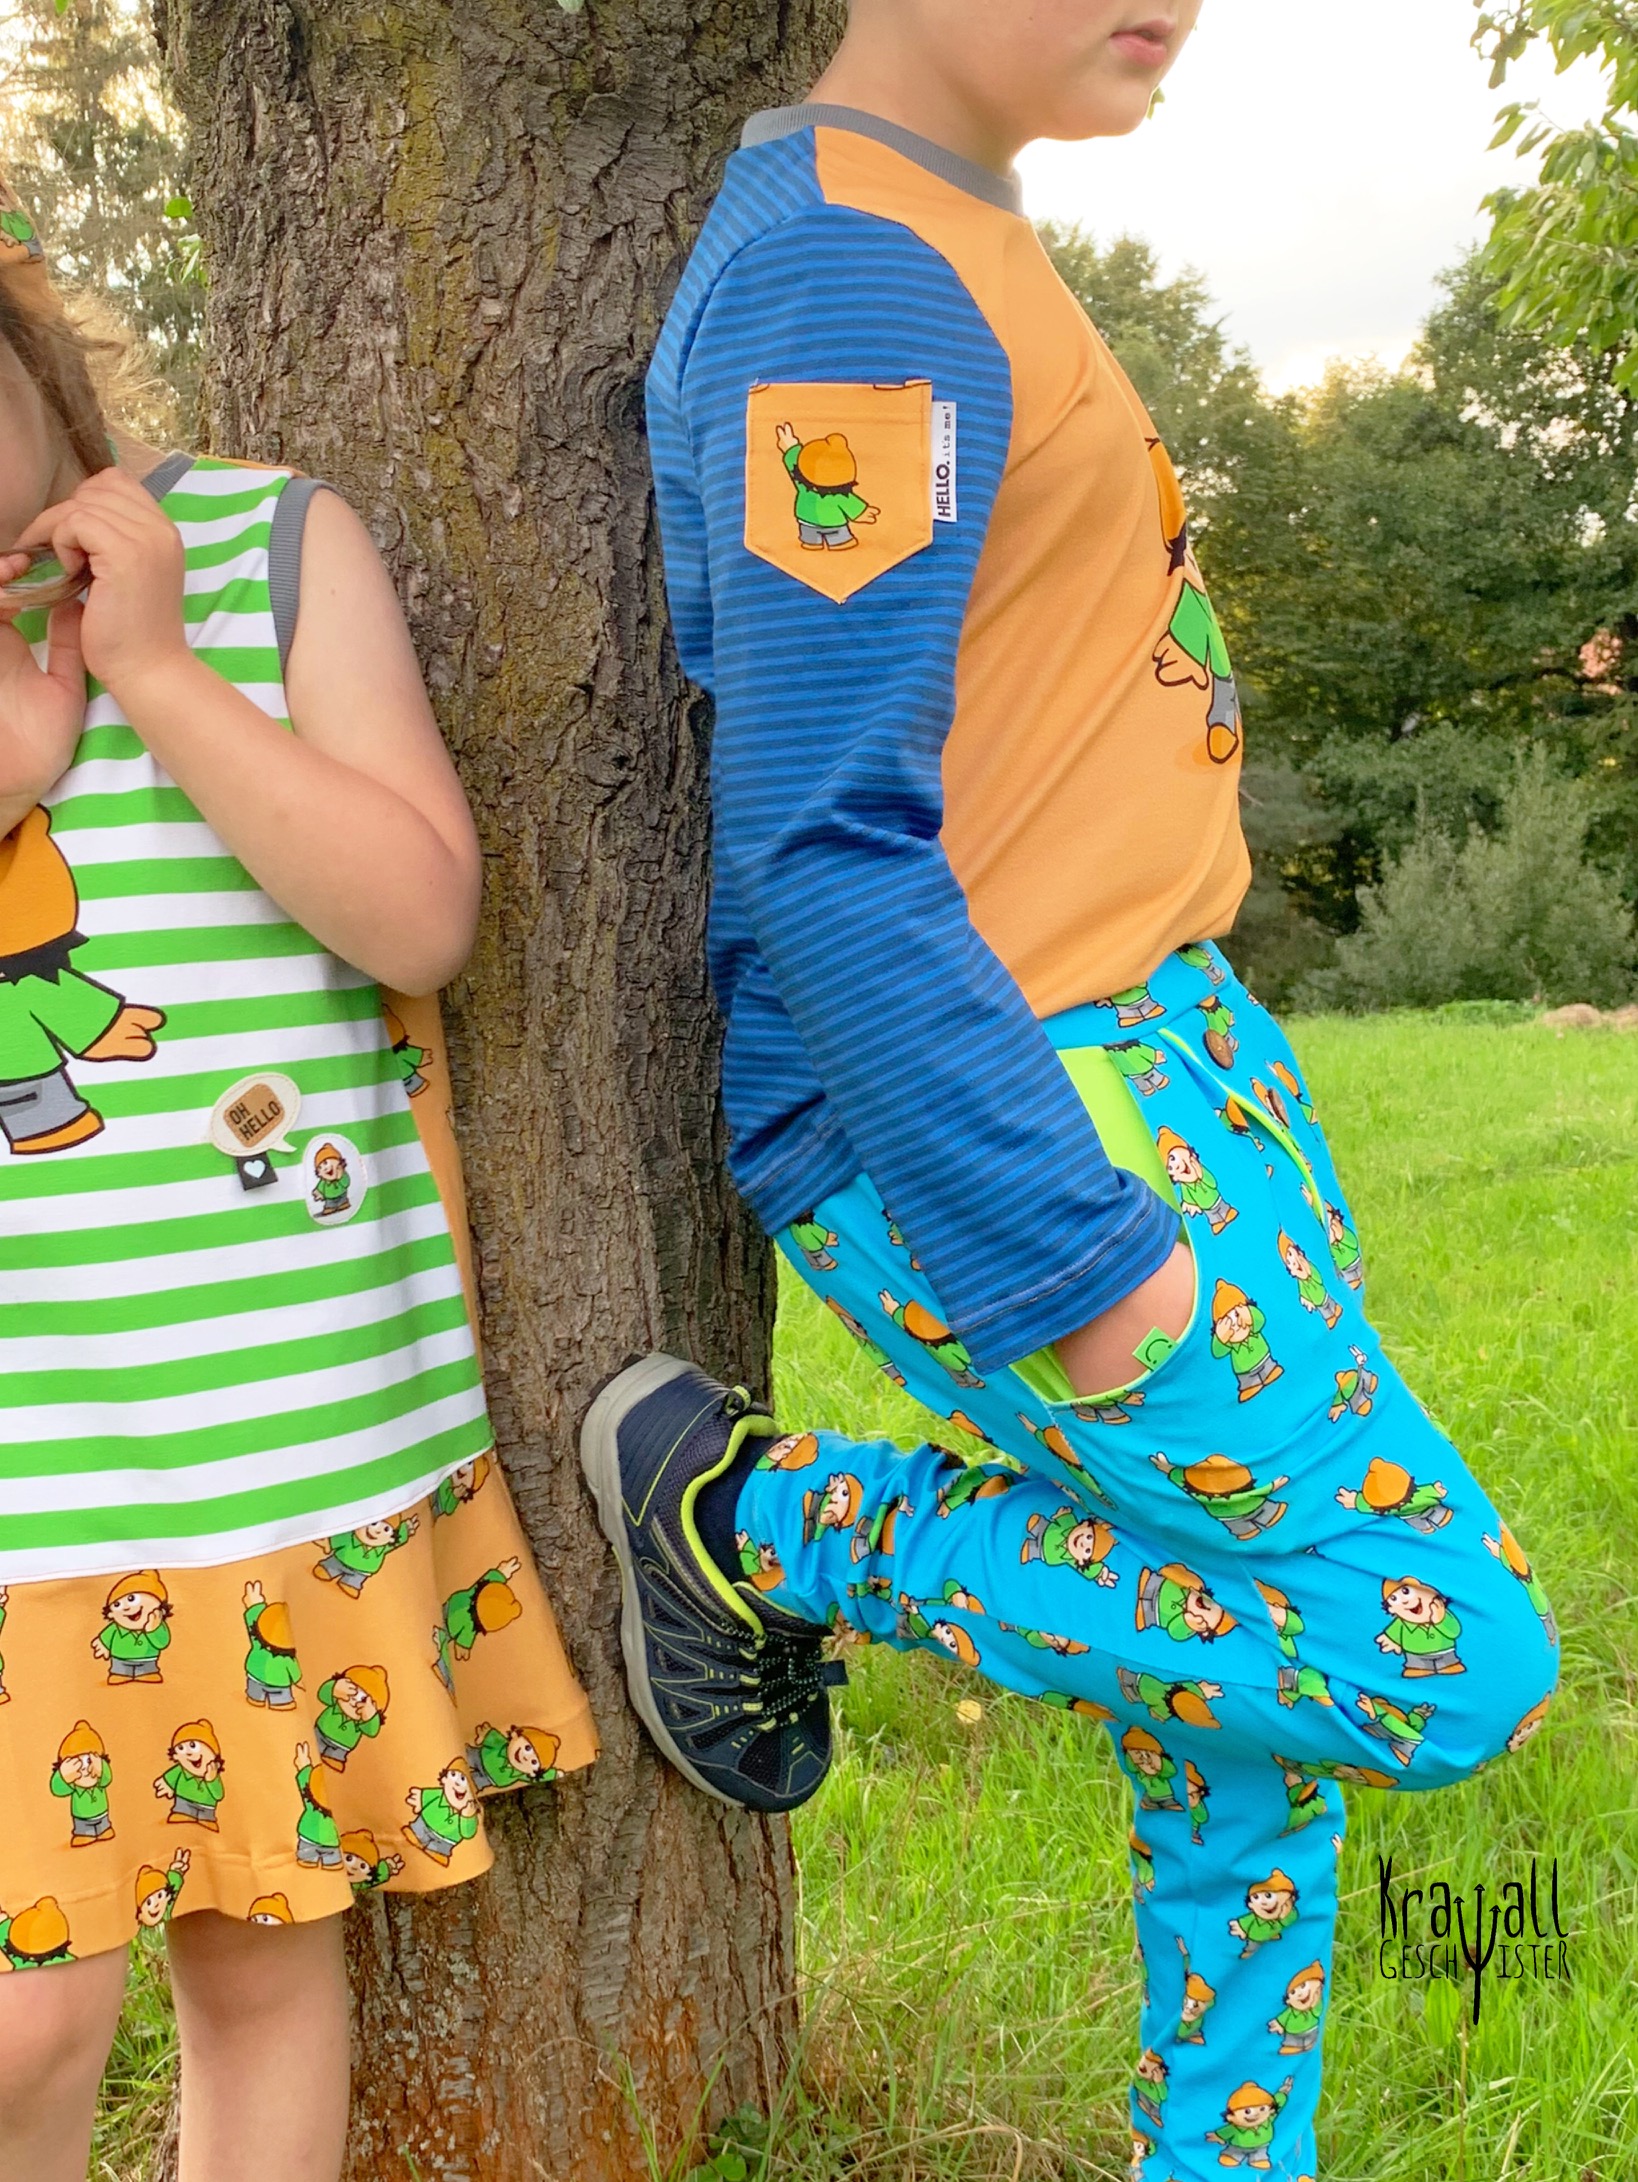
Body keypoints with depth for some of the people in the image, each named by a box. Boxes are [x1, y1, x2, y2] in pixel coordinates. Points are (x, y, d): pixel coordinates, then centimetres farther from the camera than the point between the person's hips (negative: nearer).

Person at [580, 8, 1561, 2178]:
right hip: (993, 1130, -9)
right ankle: (760, 1519, 3)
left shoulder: (940, 246, 15)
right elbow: (826, 854, -21)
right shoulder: (848, 279, -16)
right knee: (1450, 1669, -5)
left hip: (1169, 1046, 10)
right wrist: (1080, 1255, -21)